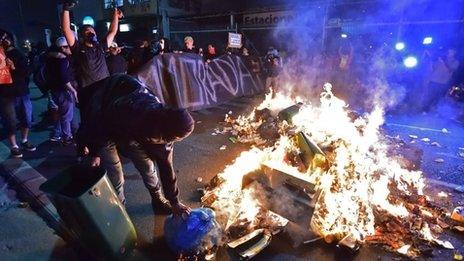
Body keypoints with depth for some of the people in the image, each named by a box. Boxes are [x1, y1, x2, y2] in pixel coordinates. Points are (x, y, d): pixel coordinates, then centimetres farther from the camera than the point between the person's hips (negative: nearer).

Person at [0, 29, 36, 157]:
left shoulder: (18, 54, 6)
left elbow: (28, 71, -1)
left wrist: (14, 68, -16)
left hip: (22, 92, 3)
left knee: (26, 119, 11)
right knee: (10, 123, 1)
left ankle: (24, 141, 29)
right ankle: (14, 147, 12)